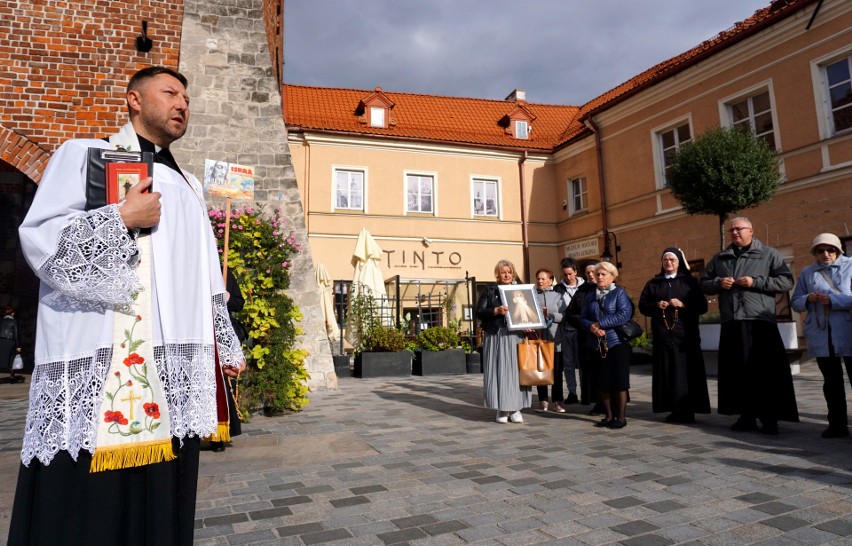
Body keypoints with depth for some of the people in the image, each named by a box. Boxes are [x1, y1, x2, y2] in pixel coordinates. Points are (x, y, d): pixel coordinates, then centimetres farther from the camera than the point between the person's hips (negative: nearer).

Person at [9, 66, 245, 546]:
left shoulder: (188, 185, 23)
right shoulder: (86, 154, 7)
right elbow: (38, 237, -4)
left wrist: (226, 345, 18)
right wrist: (123, 217, -11)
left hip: (172, 355, 5)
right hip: (99, 352, -5)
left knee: (162, 492, 6)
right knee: (87, 500, -2)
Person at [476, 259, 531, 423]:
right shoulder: (490, 290, 6)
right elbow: (479, 312, -2)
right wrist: (496, 310, -17)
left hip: (516, 337, 2)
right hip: (495, 337, -2)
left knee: (516, 371, 1)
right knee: (498, 371, -2)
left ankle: (515, 408, 10)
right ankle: (502, 409, 7)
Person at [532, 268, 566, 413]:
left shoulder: (557, 296, 6)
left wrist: (549, 314, -13)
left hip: (555, 339, 0)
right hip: (537, 338, 0)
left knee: (556, 371, 4)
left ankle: (556, 401, 13)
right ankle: (543, 401, 16)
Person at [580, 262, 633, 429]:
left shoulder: (619, 293, -1)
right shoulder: (591, 296, 13)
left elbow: (624, 314, -16)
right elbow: (583, 318, 10)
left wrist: (600, 324, -15)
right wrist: (591, 327, -12)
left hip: (617, 343, -5)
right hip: (598, 344, 5)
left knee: (619, 382, 0)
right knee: (603, 383, 8)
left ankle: (621, 417, 10)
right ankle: (609, 415, 19)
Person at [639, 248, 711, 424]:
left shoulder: (689, 281, 7)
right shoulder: (653, 283, 14)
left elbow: (702, 306, 1)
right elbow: (642, 306, 11)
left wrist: (683, 305, -14)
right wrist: (656, 305, -7)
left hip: (685, 335, -2)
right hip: (662, 335, 2)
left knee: (686, 372, -5)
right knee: (667, 372, 0)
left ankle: (687, 410, 0)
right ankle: (674, 409, 5)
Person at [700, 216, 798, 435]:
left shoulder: (768, 254, 7)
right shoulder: (720, 258, 18)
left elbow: (786, 280, -2)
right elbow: (704, 284, 19)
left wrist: (755, 282, -12)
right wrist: (718, 283, -2)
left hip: (761, 321, -4)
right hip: (731, 322, 4)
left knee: (766, 370, -4)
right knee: (737, 370, 5)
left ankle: (769, 417, 5)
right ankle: (746, 415, 14)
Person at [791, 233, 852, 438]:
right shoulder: (807, 273, 12)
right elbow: (796, 303, 13)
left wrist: (834, 300, -17)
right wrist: (808, 299, -7)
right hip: (821, 336, 3)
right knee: (831, 381, 8)